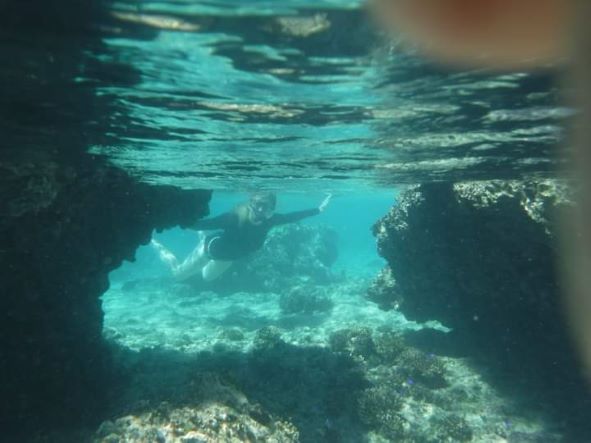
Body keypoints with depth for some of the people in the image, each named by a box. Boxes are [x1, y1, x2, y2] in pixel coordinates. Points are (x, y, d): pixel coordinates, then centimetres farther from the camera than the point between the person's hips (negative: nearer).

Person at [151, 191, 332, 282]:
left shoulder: (269, 221, -31)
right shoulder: (234, 217, -44)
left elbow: (293, 216, -18)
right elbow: (206, 223, -44)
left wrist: (318, 209, -15)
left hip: (229, 255, 5)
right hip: (212, 248, -5)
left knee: (207, 276, 34)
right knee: (179, 274, 15)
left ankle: (202, 238, 53)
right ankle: (159, 248, 40)